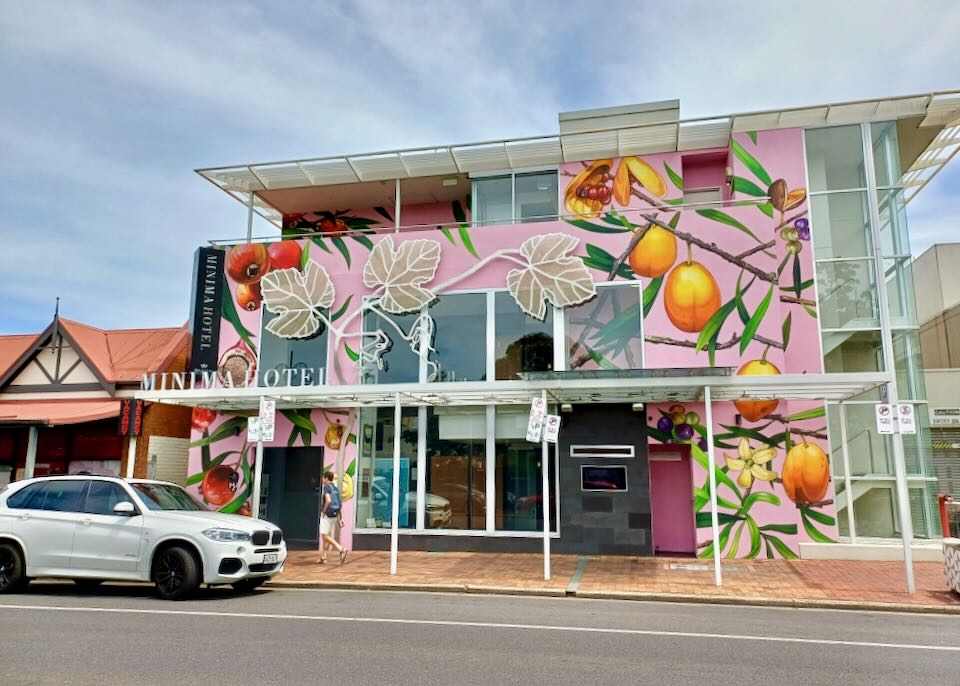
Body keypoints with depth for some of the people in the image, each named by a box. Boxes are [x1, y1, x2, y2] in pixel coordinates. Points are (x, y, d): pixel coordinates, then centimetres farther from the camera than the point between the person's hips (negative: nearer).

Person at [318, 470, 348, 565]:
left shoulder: (326, 487, -10)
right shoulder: (336, 489, 13)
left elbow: (328, 500, -26)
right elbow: (340, 505, 13)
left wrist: (323, 511, -13)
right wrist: (341, 518, 15)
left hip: (327, 514, -8)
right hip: (335, 515, 8)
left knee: (325, 536, -8)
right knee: (326, 536, 15)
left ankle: (341, 549, -21)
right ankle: (323, 557, 17)